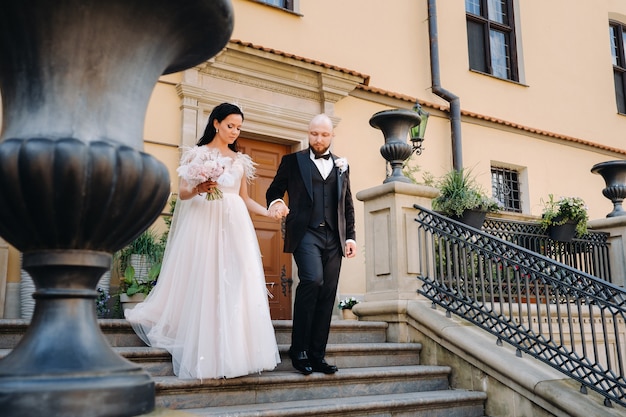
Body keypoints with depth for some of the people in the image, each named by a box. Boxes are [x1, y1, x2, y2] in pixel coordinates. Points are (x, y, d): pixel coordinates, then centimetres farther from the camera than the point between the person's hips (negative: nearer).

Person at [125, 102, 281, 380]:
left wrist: (270, 211, 3)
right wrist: (198, 189, -22)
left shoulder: (241, 159, 18)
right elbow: (182, 193, 0)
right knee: (205, 286, -7)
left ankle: (237, 353, 1)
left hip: (235, 225, 4)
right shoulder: (197, 153, 6)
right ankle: (207, 358, -2)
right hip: (204, 223, -4)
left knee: (238, 286, -4)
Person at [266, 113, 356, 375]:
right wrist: (275, 202, -13)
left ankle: (317, 354, 8)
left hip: (333, 238, 4)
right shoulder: (292, 161, 11)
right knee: (312, 280, -24)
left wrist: (350, 237, 10)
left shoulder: (342, 165, 19)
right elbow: (274, 189, 11)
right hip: (306, 233, -3)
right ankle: (299, 349, -11)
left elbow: (347, 205, 19)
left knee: (327, 297, 0)